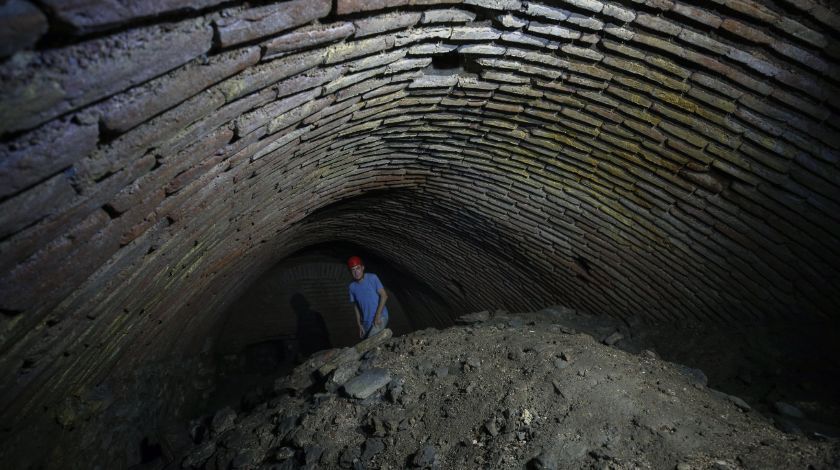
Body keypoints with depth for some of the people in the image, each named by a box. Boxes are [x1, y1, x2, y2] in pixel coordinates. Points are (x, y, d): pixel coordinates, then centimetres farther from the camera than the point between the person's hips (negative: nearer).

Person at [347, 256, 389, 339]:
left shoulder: (372, 278, -13)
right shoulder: (352, 286, 1)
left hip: (380, 317, -5)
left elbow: (384, 296, -14)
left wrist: (378, 315, -18)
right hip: (366, 322, 6)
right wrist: (360, 325, 4)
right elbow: (356, 306, 8)